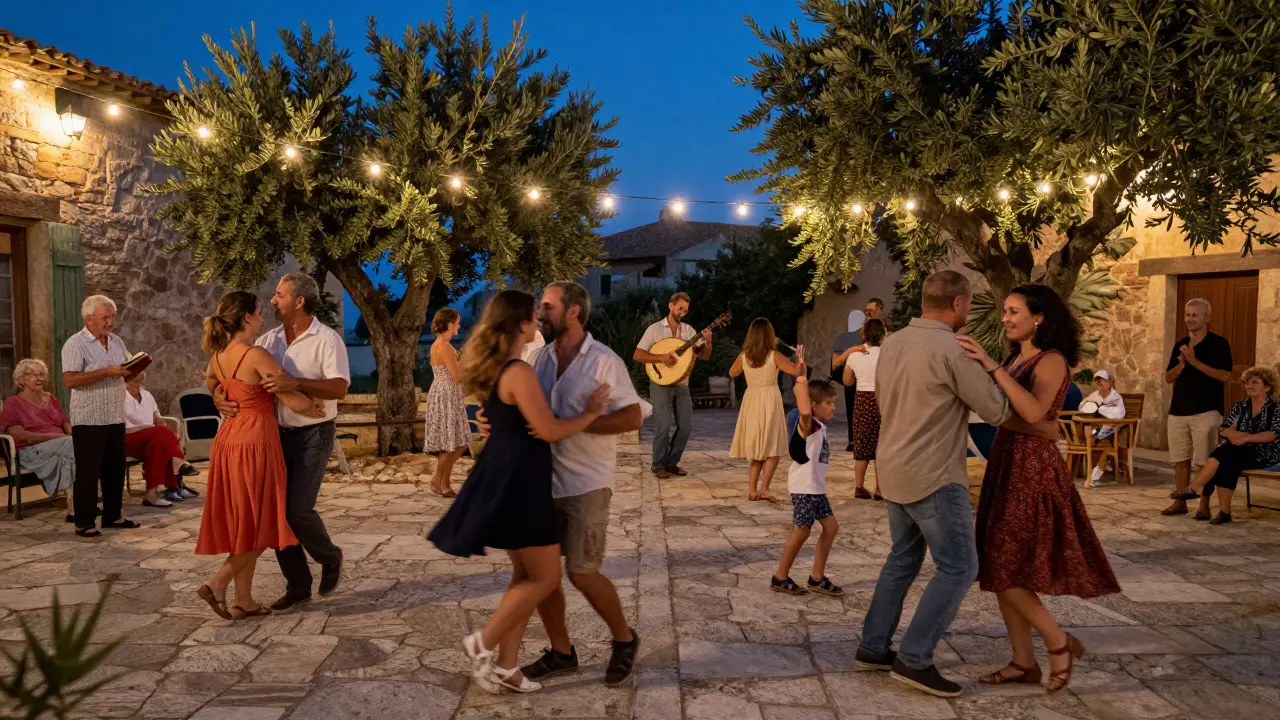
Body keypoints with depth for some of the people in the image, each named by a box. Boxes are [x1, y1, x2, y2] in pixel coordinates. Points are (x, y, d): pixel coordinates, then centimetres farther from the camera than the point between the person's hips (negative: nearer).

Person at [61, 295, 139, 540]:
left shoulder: (117, 342, 12)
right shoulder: (75, 344, -10)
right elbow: (69, 380, -21)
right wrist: (107, 372, -24)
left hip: (115, 418, 7)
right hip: (89, 420, -7)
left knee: (115, 469, 12)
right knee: (88, 472, -1)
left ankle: (113, 516, 24)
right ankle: (84, 524, 7)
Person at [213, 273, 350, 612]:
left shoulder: (327, 339, -10)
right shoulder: (269, 340, 8)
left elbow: (339, 388, -23)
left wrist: (296, 383, -34)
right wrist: (218, 395, -11)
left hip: (313, 435, -6)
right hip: (278, 434, 6)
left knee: (299, 509, -13)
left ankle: (330, 558, 17)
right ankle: (298, 585, 20)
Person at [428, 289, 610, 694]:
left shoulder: (495, 369, 11)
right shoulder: (519, 373, -19)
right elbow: (550, 430, -20)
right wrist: (590, 413, -6)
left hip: (507, 477, 10)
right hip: (518, 481, -10)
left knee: (526, 575, 16)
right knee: (545, 577, 1)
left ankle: (504, 665, 20)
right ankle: (483, 643, 9)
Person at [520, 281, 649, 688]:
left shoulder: (604, 361, -10)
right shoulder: (542, 357, 8)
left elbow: (633, 417, -15)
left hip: (585, 484, -6)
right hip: (543, 480, 6)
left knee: (582, 573, -5)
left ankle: (624, 640, 21)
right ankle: (561, 653, 24)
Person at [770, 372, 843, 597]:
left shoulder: (820, 426, 11)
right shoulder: (808, 425, -19)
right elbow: (804, 411, -40)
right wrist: (801, 381, -37)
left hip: (816, 487, 10)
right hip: (804, 487, -10)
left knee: (831, 527, 10)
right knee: (802, 531, -2)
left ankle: (817, 578, 18)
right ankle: (780, 578, 12)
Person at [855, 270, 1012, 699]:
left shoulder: (891, 343, 7)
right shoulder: (953, 351, -17)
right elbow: (997, 412, -10)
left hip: (894, 469, 8)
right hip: (932, 476, -8)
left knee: (903, 558, 20)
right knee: (959, 567, 2)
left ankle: (873, 647, 24)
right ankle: (914, 659, 2)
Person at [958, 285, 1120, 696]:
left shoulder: (1052, 360, -12)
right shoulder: (1017, 358, 13)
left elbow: (1033, 412, -29)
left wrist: (992, 367, -31)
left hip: (1032, 468, -9)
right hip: (1007, 462, 9)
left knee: (1004, 567, -6)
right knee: (1000, 567, 10)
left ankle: (1060, 643, 13)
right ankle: (1024, 663, 19)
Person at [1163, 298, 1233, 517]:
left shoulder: (1218, 343, -3)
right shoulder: (1180, 344, 13)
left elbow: (1224, 375, -14)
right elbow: (1168, 377, 9)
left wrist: (1194, 361, -18)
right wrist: (1182, 363, -10)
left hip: (1206, 411, -5)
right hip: (1178, 411, 5)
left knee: (1204, 461, -2)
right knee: (1181, 459, 8)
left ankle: (1204, 505, 6)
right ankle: (1180, 502, 15)